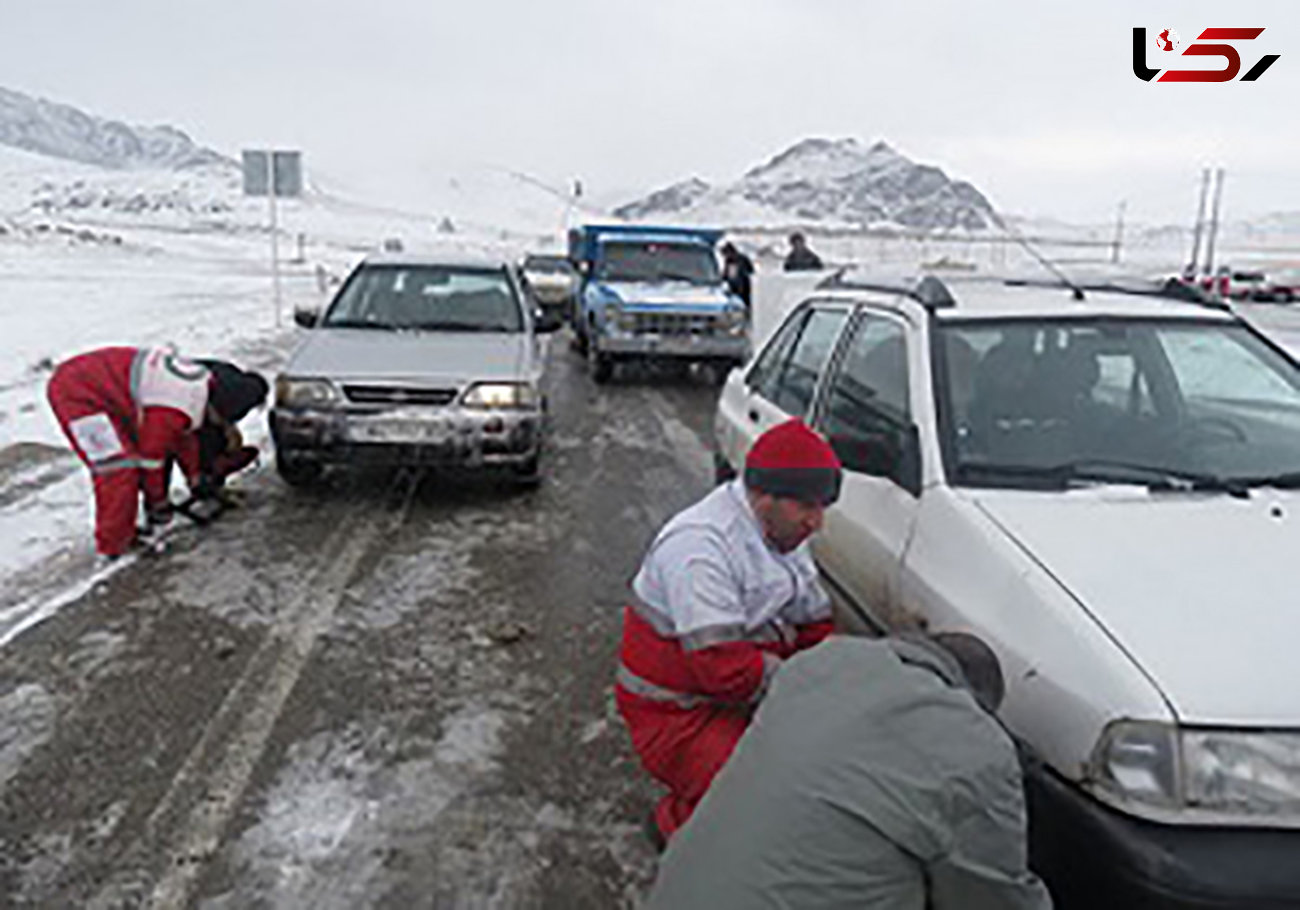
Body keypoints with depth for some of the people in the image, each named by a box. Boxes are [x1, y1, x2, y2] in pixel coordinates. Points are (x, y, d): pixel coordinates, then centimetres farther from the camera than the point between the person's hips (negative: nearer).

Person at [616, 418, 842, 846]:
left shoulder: (782, 533, 5)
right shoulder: (700, 545, -25)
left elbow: (816, 627, 13)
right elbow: (721, 666, -30)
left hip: (743, 697, 9)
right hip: (675, 713, -9)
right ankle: (675, 823, 6)